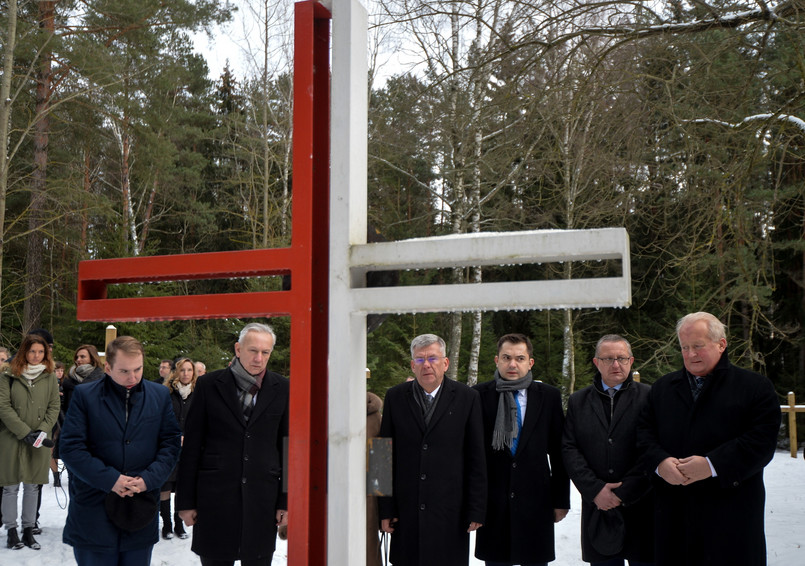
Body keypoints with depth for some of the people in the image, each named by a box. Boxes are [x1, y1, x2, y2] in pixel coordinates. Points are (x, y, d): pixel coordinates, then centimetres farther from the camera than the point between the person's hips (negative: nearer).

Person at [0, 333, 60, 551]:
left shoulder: (50, 377, 6)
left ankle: (28, 530, 16)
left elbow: (54, 407, 7)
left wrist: (43, 430, -8)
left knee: (33, 486, 7)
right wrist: (25, 432, -13)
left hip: (39, 441, 2)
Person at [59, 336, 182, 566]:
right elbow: (70, 447, -7)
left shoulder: (160, 395, 5)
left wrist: (149, 478, -11)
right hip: (93, 514, -2)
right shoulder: (84, 396, -3)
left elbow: (171, 443, 4)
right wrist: (110, 480, -15)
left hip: (141, 512, 2)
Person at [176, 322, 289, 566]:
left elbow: (288, 447, 7)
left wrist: (286, 500, 3)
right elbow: (191, 446, 2)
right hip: (215, 494, -1)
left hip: (262, 498, 1)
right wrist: (186, 500, 0)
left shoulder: (282, 389, 4)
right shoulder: (208, 385, 1)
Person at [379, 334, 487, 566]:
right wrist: (385, 509, 3)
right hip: (406, 510, 1)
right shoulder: (395, 397, 5)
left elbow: (477, 459, 2)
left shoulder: (467, 398, 1)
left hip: (450, 511, -1)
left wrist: (476, 510, -1)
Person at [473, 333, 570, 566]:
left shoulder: (549, 396, 2)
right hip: (492, 503, 0)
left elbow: (558, 452, 5)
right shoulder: (479, 395, -1)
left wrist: (561, 499, 4)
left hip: (536, 502, 1)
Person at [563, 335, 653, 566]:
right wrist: (595, 490, -8)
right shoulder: (578, 401, 11)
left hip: (640, 507, -2)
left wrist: (624, 493, -11)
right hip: (597, 509, 2)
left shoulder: (649, 397, 0)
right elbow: (569, 449, 4)